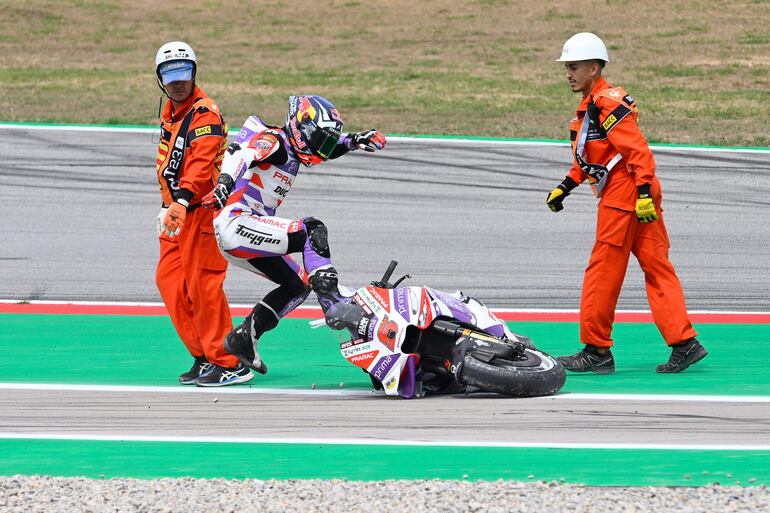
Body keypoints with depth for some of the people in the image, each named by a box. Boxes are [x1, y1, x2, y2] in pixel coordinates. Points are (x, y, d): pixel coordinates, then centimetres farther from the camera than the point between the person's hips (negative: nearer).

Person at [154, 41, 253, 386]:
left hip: (202, 209, -10)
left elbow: (202, 162, -28)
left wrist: (182, 201, -40)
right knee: (169, 280, 7)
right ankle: (203, 356, 13)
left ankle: (230, 364, -6)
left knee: (202, 285, -11)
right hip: (178, 212, 10)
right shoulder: (170, 114, 17)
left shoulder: (204, 114, -14)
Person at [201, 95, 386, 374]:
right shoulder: (273, 140, -10)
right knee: (313, 230, -19)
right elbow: (242, 152, -29)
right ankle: (330, 299, -28)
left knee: (298, 285, 15)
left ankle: (243, 338, 13)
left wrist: (356, 140, 16)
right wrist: (225, 181, -48)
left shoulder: (293, 149, 18)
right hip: (236, 222, -11)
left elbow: (326, 146, 34)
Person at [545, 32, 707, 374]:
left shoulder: (608, 105, -14)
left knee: (602, 272, -2)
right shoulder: (590, 106, 18)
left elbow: (638, 150, -20)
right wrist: (564, 188, 25)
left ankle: (596, 351, 4)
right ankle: (684, 343, 3)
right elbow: (587, 159, 28)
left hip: (623, 198, -10)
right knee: (657, 269, 6)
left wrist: (643, 192, -24)